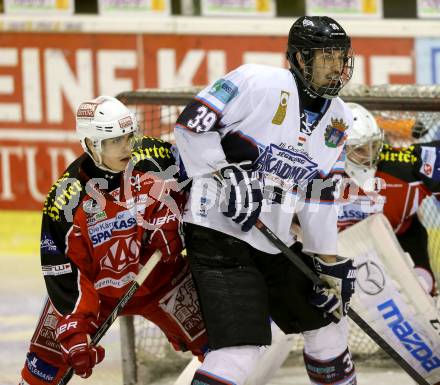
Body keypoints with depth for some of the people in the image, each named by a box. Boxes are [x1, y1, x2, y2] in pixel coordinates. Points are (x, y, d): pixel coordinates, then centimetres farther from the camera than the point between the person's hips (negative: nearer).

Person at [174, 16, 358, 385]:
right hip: (219, 233, -8)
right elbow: (192, 122, -15)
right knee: (240, 350, -20)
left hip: (275, 242, 8)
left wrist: (330, 261, 12)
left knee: (327, 319, 19)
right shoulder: (260, 82, -15)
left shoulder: (338, 119, 7)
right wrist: (225, 177, -21)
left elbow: (319, 192, 14)